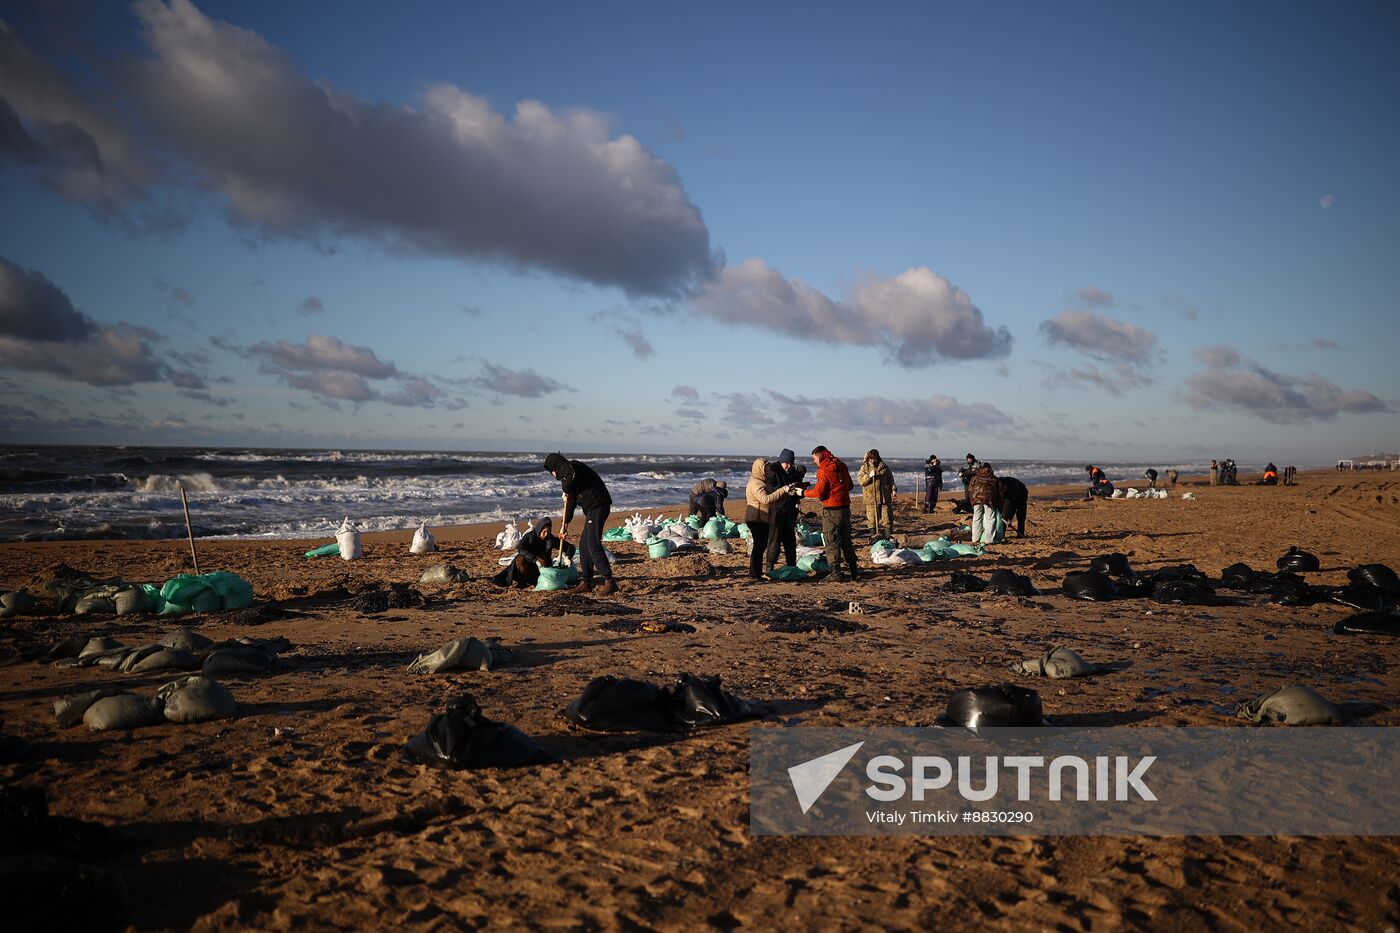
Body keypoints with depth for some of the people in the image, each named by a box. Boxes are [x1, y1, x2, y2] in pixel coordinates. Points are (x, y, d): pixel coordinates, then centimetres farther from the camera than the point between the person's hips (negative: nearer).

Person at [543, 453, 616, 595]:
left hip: (597, 506, -10)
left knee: (593, 545, -15)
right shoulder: (568, 472, 26)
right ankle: (585, 583, 18)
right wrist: (565, 526, 33)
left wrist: (566, 491, -11)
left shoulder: (568, 467, -4)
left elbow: (572, 476, -32)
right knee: (584, 544, 13)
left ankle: (609, 582, -18)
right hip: (593, 508, 10)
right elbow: (571, 502, 31)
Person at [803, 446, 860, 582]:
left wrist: (803, 492, -6)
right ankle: (854, 572, 18)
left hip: (832, 511, -8)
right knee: (846, 541, 15)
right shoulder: (841, 466, 9)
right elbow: (850, 486, 17)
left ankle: (836, 573, -2)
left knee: (832, 543, -1)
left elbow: (818, 492, -19)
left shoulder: (824, 471, -15)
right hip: (845, 508, 8)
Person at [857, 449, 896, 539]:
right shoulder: (864, 467, 2)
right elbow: (860, 480, -5)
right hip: (871, 498, -2)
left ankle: (888, 536, 10)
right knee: (872, 519, 3)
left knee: (887, 517, 3)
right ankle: (873, 536, 13)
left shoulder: (884, 466, 9)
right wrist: (869, 476, -18)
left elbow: (890, 479, 15)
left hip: (884, 497, 2)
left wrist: (893, 489, 7)